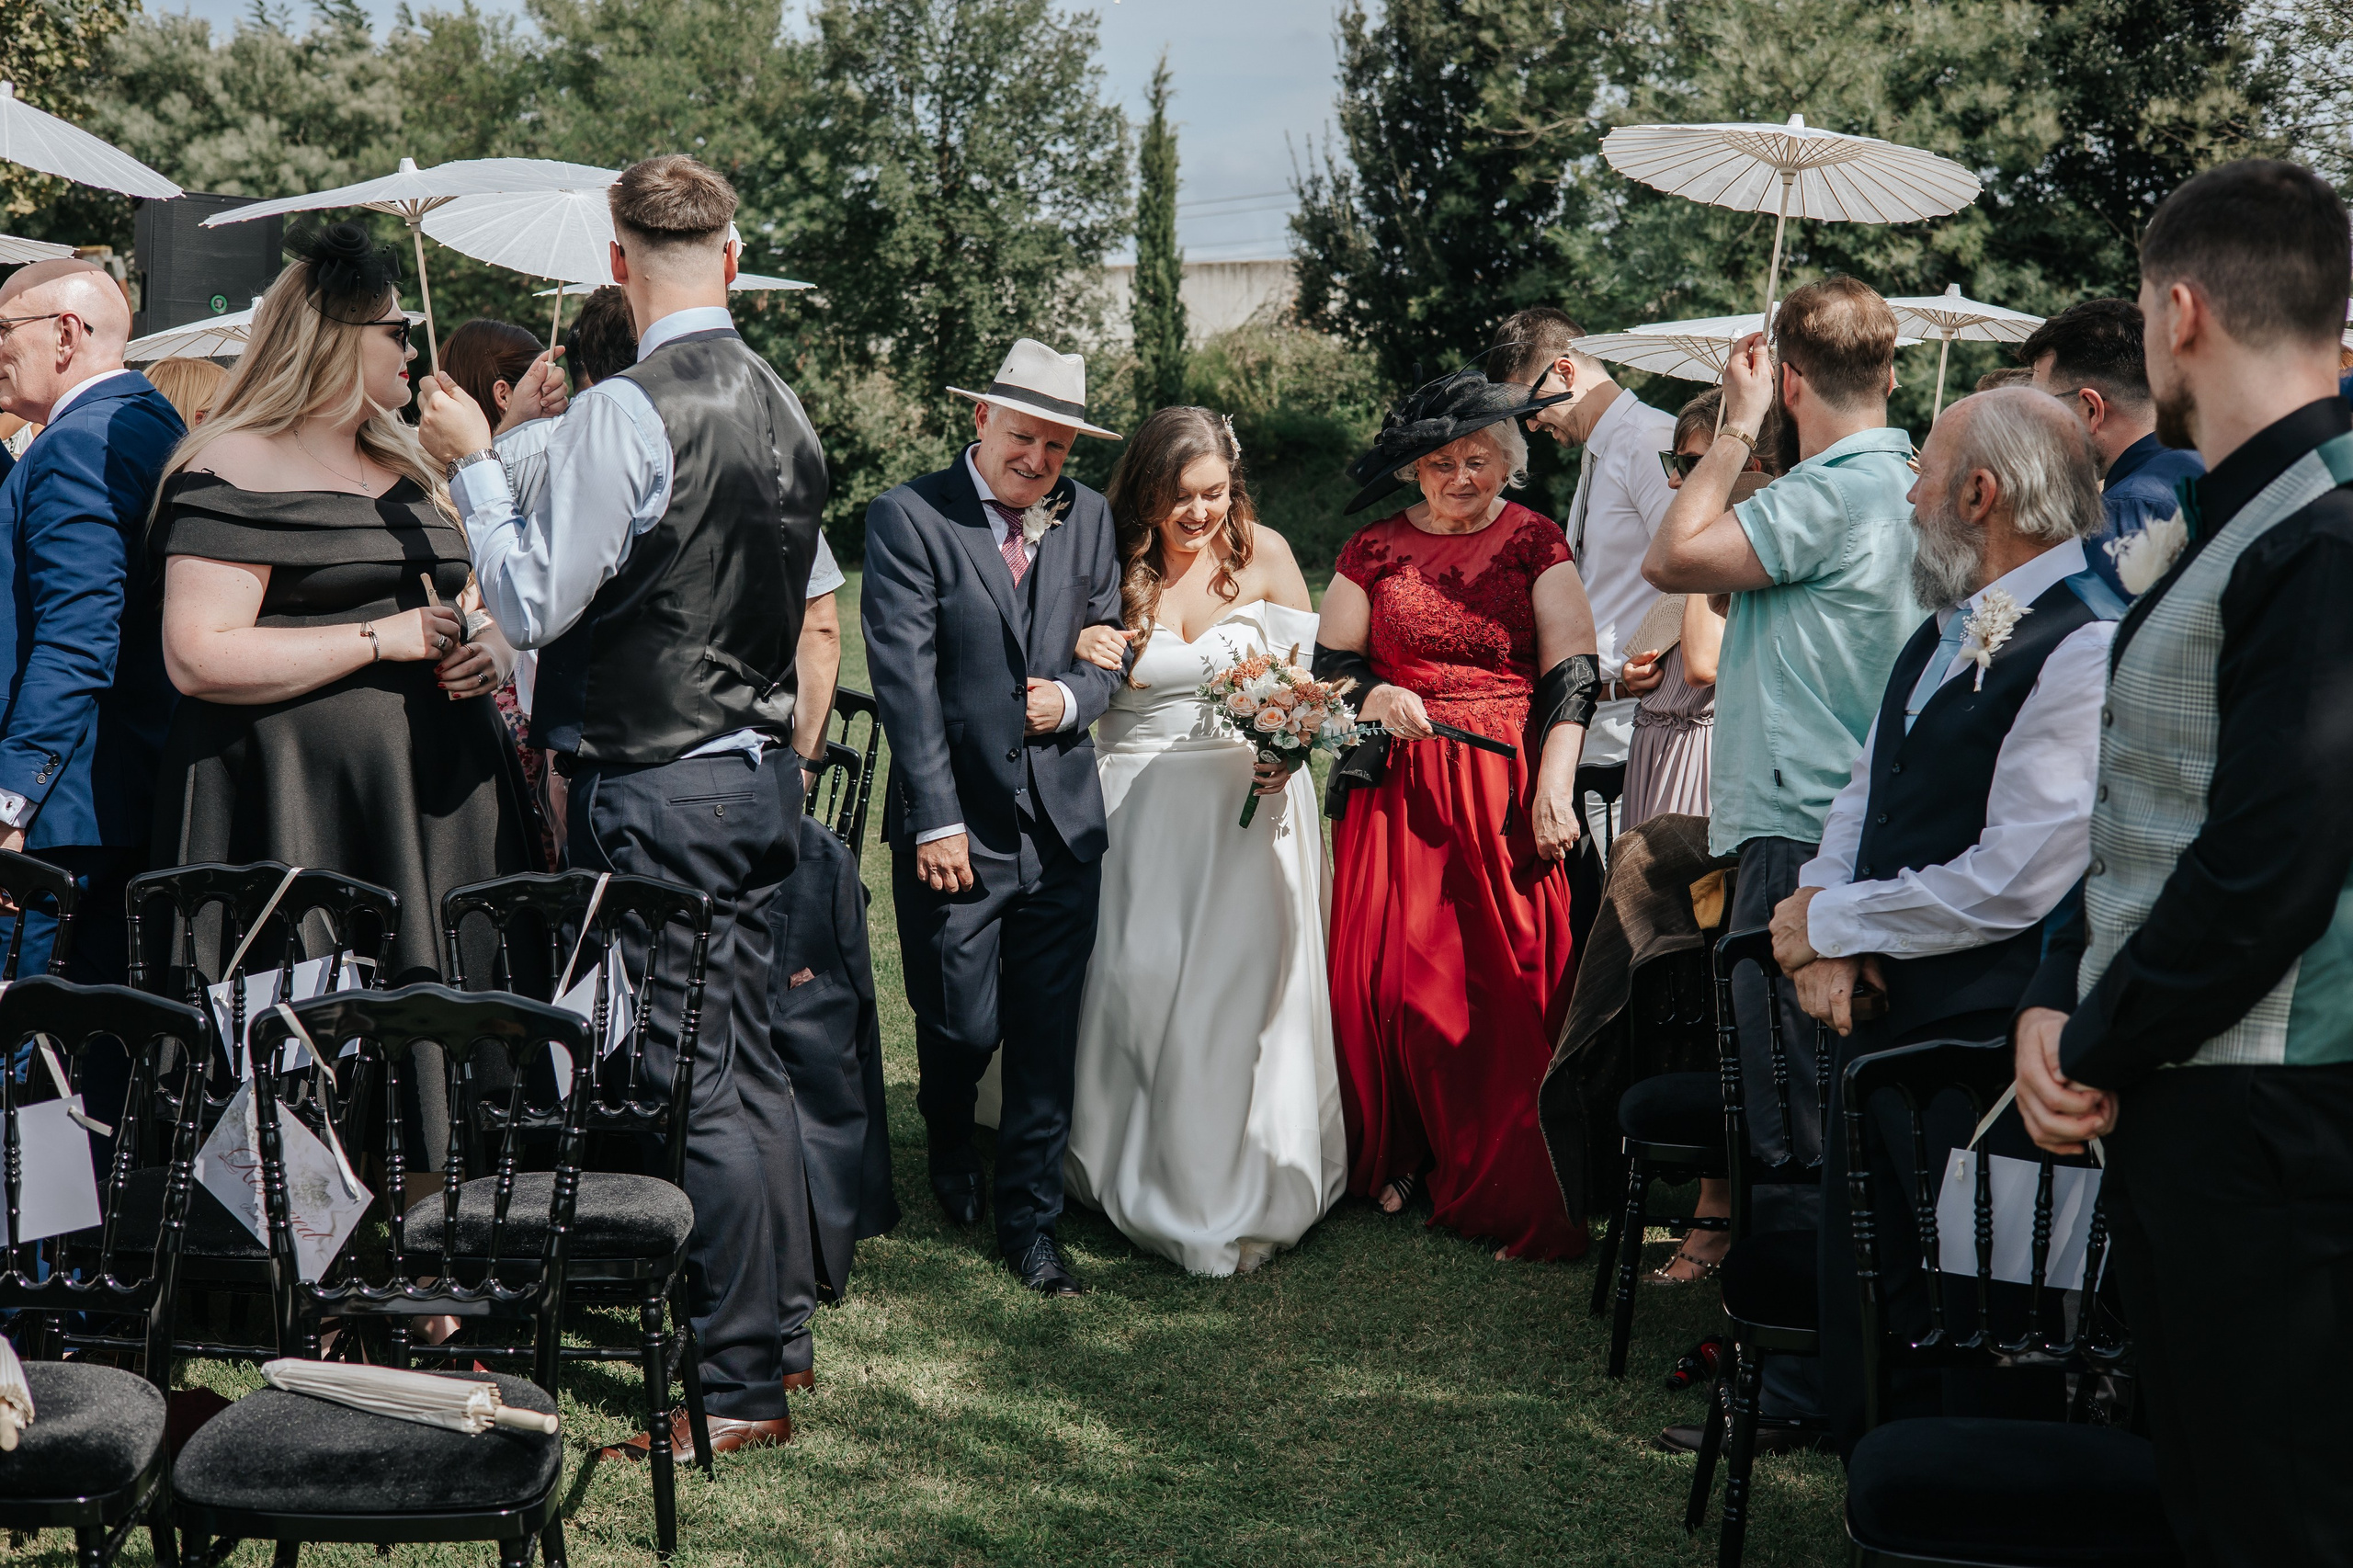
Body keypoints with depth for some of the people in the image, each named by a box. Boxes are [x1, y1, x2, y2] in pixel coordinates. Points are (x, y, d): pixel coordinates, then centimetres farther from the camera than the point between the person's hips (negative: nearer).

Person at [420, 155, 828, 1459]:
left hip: (653, 789, -8)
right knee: (748, 1063, 17)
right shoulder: (784, 407, 8)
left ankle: (740, 1386, 3)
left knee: (694, 1083, -3)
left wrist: (474, 466, -2)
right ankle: (777, 1330, 27)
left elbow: (532, 604, -15)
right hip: (757, 765, 8)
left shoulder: (623, 413, -17)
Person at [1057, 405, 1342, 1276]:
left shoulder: (1262, 553, -1)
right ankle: (1145, 1185, 19)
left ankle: (1241, 1195, 12)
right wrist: (1082, 659, -16)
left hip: (1250, 797, 0)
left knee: (1242, 988, -2)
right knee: (1137, 984, 1)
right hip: (1137, 802, 1)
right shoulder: (1112, 565, -1)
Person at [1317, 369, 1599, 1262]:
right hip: (1397, 786, 2)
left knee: (1509, 983, -5)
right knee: (1390, 974, 0)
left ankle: (1510, 1191, 3)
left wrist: (1554, 785, -13)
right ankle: (1400, 1155, 18)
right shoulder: (1376, 550, 9)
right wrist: (1371, 695, -9)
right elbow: (1327, 662, 13)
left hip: (1507, 786, -2)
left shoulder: (1535, 544, 4)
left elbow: (1572, 671, -2)